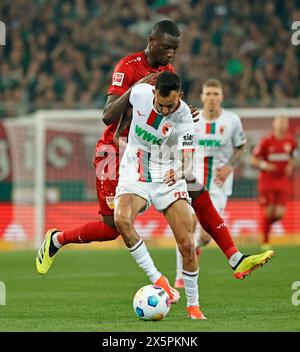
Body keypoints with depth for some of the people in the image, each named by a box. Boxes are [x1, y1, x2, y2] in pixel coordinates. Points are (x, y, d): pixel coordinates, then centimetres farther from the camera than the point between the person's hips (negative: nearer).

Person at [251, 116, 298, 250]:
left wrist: (290, 167, 0)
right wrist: (264, 165, -22)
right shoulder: (267, 141, -10)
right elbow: (254, 160, -4)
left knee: (279, 213, -6)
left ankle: (266, 223, 27)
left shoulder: (290, 141, 3)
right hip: (267, 181, -3)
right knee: (268, 212, -6)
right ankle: (265, 241, 10)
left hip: (283, 182, 4)